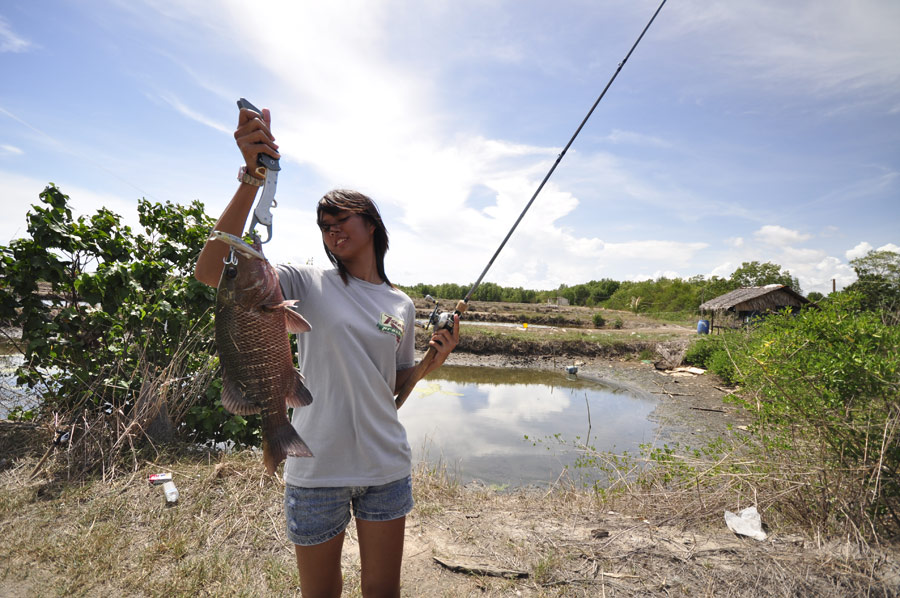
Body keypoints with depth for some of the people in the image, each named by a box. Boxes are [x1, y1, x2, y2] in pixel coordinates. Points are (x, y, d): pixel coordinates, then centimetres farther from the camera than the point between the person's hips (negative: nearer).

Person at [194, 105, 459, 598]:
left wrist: (436, 359, -7)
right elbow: (210, 271, -22)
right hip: (316, 469, -2)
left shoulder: (401, 305, 4)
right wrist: (252, 175, -29)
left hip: (386, 467, 3)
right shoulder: (309, 285, -6)